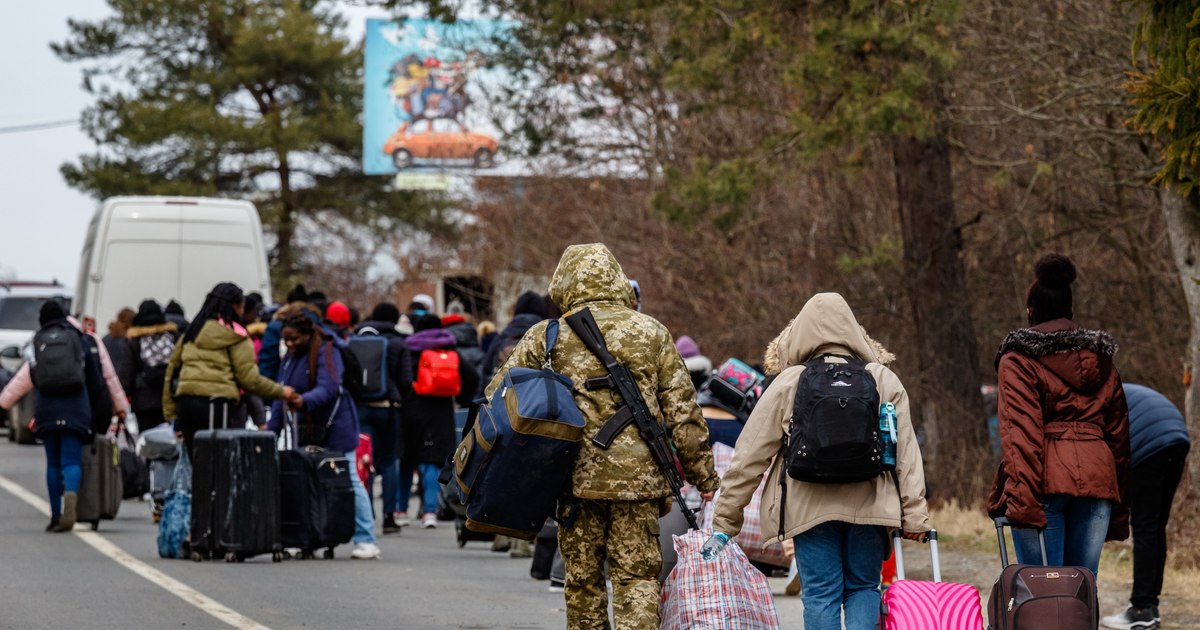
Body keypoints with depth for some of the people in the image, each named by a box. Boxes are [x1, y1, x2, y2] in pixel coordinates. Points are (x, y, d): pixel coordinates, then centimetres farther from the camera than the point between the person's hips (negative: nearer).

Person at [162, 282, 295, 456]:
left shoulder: (192, 333, 19)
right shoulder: (235, 336, 0)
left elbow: (171, 372, 17)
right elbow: (248, 378, -4)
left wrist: (171, 414, 18)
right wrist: (281, 391, 9)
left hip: (185, 401, 6)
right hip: (218, 402, -6)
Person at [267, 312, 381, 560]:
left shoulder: (327, 354, -12)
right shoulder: (289, 359, 12)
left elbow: (328, 388, -27)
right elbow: (281, 397, 12)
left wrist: (304, 401, -45)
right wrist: (271, 430, 5)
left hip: (335, 426, -7)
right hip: (306, 430, 7)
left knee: (348, 481, -7)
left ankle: (366, 541, -5)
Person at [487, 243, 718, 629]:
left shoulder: (546, 337, 3)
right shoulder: (651, 333, 3)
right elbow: (682, 412, 2)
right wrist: (705, 478, 9)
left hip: (577, 478, 1)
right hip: (638, 477, -1)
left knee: (582, 579, 12)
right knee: (637, 577, 1)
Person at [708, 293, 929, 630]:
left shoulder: (788, 383, 2)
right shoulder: (884, 381, 7)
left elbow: (750, 456, 3)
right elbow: (907, 451, 4)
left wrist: (724, 522, 9)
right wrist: (914, 515, 6)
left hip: (811, 509, -1)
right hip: (869, 504, 1)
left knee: (821, 594, 4)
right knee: (863, 589, 12)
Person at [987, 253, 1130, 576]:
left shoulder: (1018, 359, 4)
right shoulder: (1100, 361, 20)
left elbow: (1020, 432, -9)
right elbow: (1118, 436, 19)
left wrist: (1023, 499, -17)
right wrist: (1119, 510, 21)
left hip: (1047, 480, -4)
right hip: (1097, 482, 4)